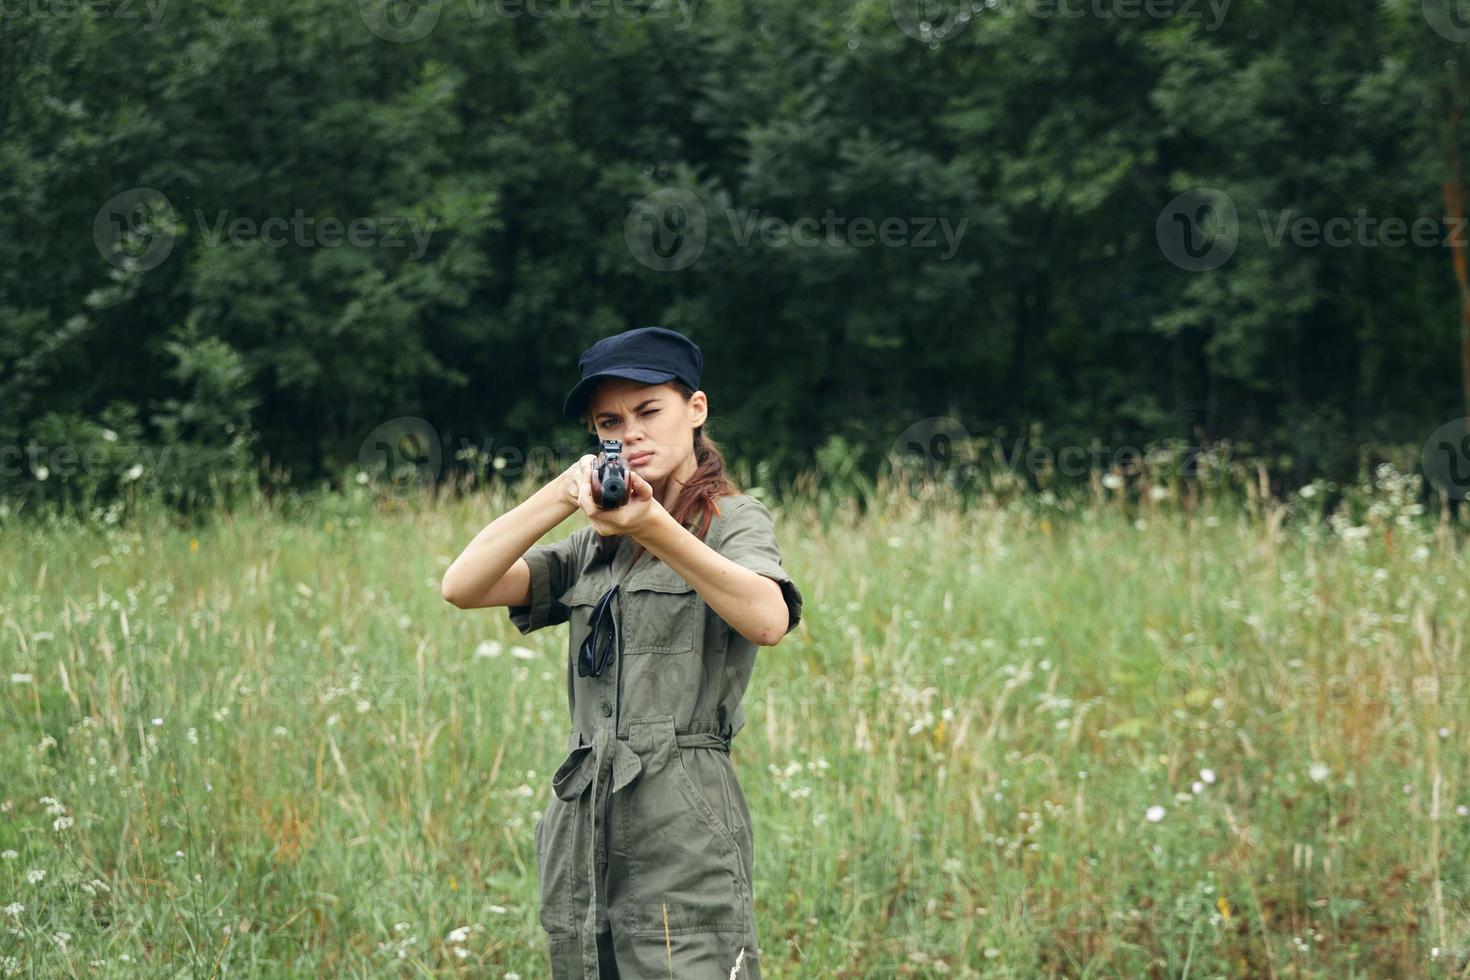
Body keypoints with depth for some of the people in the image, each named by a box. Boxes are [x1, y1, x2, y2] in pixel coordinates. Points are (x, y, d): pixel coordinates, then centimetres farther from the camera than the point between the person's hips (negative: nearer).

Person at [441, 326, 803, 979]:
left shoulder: (733, 519, 3)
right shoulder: (593, 548, 19)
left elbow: (768, 620, -20)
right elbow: (462, 587, 3)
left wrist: (655, 530, -32)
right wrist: (564, 493, -9)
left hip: (684, 831, -6)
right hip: (582, 829, 6)